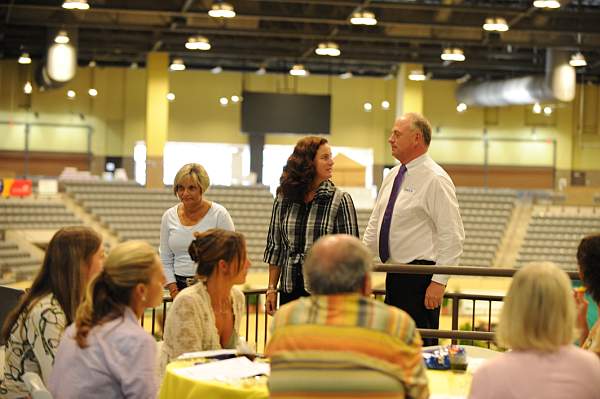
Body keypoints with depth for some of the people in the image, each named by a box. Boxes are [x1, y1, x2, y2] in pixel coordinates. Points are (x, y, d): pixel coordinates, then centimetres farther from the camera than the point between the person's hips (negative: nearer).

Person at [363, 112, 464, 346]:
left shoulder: (435, 179, -13)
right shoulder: (393, 176, 13)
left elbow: (452, 236, -17)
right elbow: (375, 224, 20)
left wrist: (439, 282, -21)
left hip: (420, 277, -8)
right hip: (395, 274, 9)